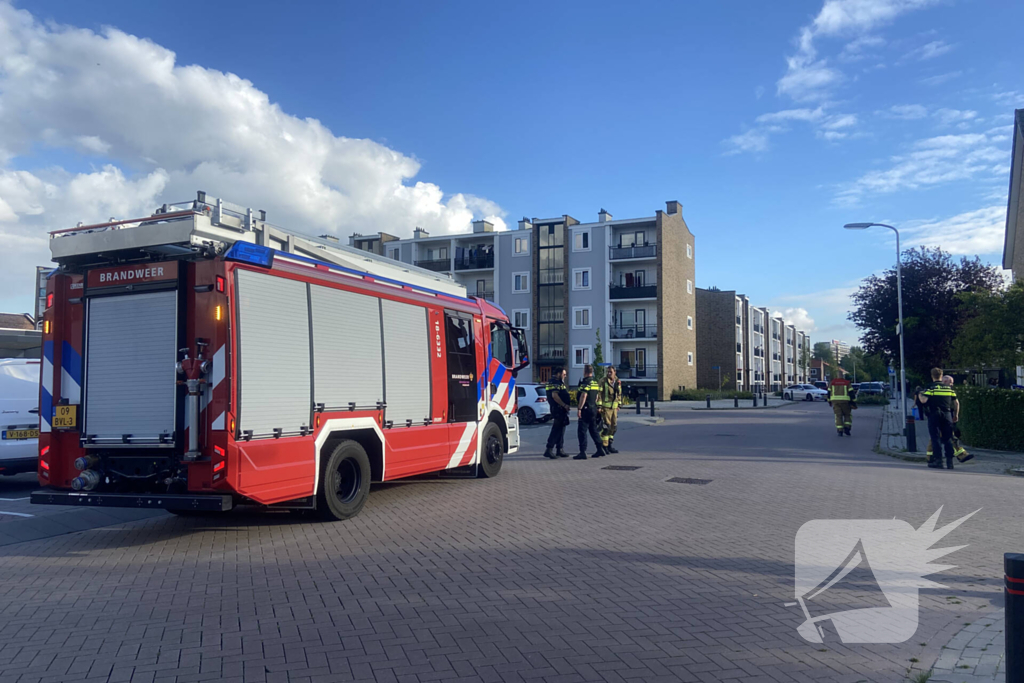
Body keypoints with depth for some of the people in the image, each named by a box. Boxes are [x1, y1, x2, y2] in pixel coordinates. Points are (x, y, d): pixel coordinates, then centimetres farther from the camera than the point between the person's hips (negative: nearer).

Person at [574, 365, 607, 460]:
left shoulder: (585, 382, -15)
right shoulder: (596, 382, 13)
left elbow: (583, 396, -22)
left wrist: (579, 408, -21)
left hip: (585, 409, -9)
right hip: (594, 408, 9)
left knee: (582, 431, -6)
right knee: (593, 430, 18)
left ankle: (583, 452, -8)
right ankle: (600, 449, 21)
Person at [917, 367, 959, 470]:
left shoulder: (931, 388, -4)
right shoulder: (949, 388, 10)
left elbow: (924, 400, -14)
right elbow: (956, 402, 12)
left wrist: (920, 395, 8)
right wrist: (956, 415, 22)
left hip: (934, 415, -4)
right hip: (947, 414, 4)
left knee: (936, 438, 0)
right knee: (947, 439, 8)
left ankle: (938, 461, -4)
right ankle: (950, 461, 5)